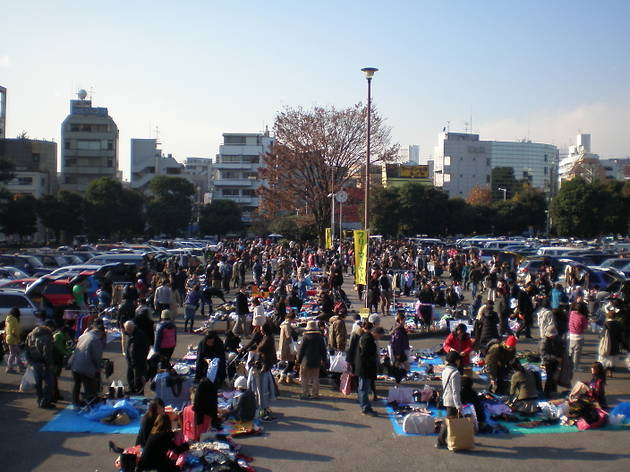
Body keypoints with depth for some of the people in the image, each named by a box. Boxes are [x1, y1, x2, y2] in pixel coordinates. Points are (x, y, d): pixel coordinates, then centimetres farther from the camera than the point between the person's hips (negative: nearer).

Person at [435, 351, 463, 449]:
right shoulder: (455, 373, -20)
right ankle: (440, 442, 5)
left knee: (448, 420, 18)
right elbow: (455, 391, -21)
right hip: (452, 401, -9)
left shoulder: (445, 370, 8)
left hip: (446, 399, 9)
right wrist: (459, 406, -18)